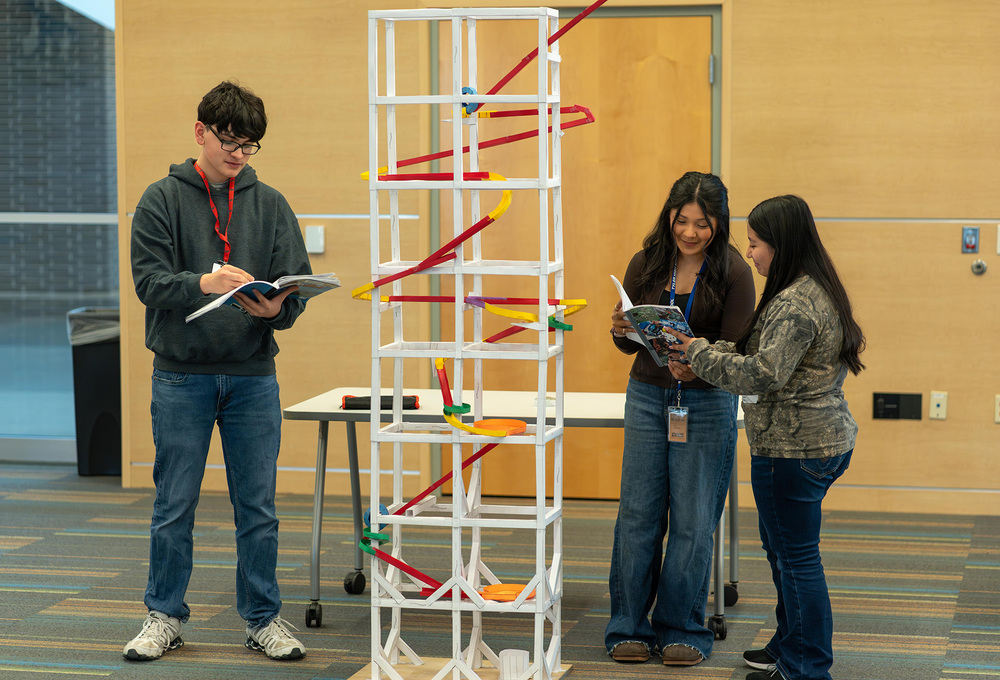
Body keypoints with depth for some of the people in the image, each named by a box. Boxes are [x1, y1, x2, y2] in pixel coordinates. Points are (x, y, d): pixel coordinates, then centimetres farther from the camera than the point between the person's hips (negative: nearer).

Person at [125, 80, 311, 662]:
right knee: (175, 505, 6)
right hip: (181, 375, -2)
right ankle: (166, 617, 19)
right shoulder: (163, 199, 1)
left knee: (258, 508, 6)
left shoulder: (270, 204, 8)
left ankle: (264, 618, 17)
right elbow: (149, 279, -9)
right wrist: (203, 282, -28)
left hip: (253, 377, 2)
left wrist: (276, 308, -20)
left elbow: (298, 283, 3)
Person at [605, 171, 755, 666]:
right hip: (647, 397, 3)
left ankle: (682, 629, 14)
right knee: (637, 514, 4)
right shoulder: (647, 263, 1)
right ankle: (629, 626, 14)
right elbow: (629, 344, 7)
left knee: (692, 521, 1)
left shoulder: (733, 273, -8)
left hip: (707, 405, -2)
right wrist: (622, 331, -17)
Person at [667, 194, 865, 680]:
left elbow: (762, 374, -28)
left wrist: (699, 353, -18)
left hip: (794, 449, -11)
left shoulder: (795, 305, -22)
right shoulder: (816, 292, 12)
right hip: (825, 439, 11)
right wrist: (712, 351, 7)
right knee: (782, 549, 22)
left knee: (795, 555, 0)